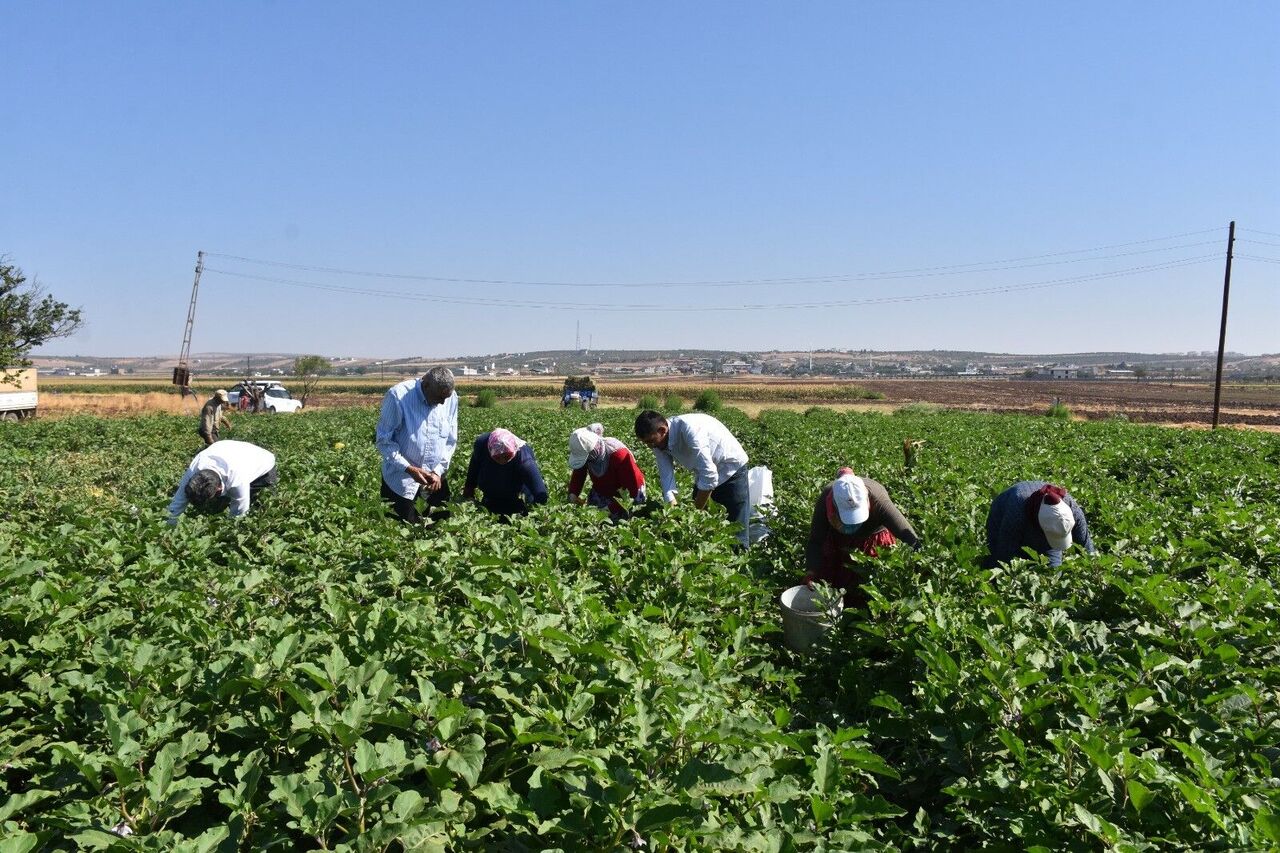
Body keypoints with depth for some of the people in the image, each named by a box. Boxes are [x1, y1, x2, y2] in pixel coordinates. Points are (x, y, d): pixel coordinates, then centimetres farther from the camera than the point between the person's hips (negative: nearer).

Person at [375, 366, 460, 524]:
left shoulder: (451, 399, -3)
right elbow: (383, 440, -14)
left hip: (435, 477, 4)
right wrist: (409, 469, -22)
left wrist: (438, 471, -10)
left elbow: (450, 441, 4)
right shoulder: (398, 395, -17)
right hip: (401, 479, -4)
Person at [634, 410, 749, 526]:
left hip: (732, 469, -7)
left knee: (736, 525, -8)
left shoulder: (688, 428, -35)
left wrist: (695, 511, -28)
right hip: (704, 474, 7)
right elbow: (666, 476, -11)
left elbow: (709, 474, -36)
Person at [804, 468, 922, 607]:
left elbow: (906, 533, -45)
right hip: (838, 540, 1)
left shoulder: (878, 500, -42)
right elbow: (815, 542, -29)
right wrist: (811, 573, -41)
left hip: (873, 540, -1)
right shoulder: (825, 501, -37)